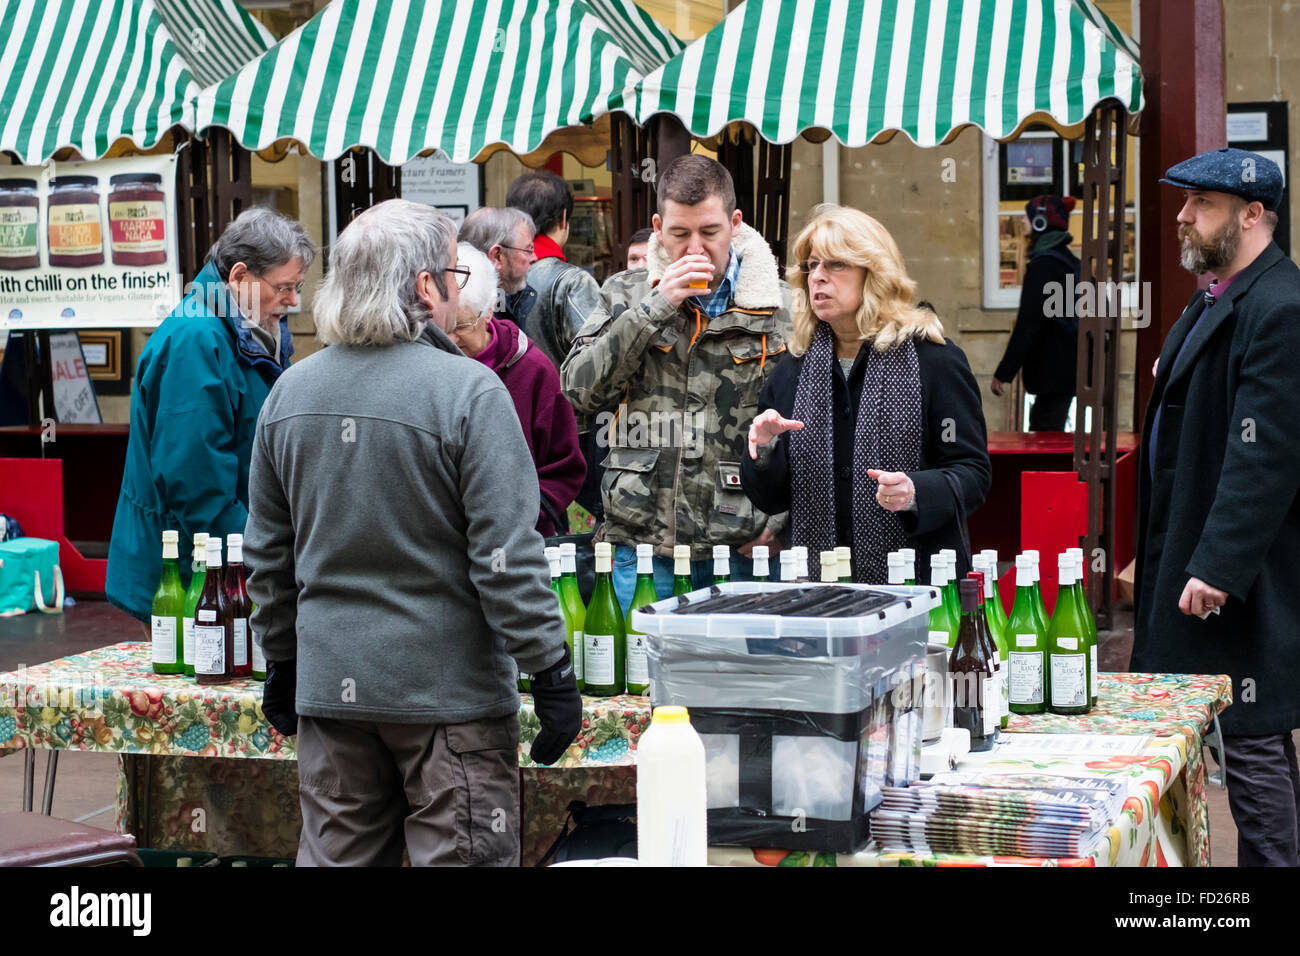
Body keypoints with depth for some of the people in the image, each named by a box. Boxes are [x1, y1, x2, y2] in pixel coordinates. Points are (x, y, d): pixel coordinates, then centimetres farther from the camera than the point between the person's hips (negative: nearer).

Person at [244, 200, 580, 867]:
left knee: (336, 855, 13)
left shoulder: (289, 393, 6)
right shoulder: (468, 392, -14)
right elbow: (505, 555, -16)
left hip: (330, 684, 6)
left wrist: (281, 662, 22)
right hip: (448, 687, -6)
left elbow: (267, 553, 13)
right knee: (458, 856, 2)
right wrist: (550, 671, -9)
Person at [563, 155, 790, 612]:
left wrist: (778, 520, -2)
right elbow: (580, 389, -4)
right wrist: (654, 308, -10)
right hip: (642, 545, 1)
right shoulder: (626, 295, 9)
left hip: (742, 548, -1)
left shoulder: (779, 309, 4)